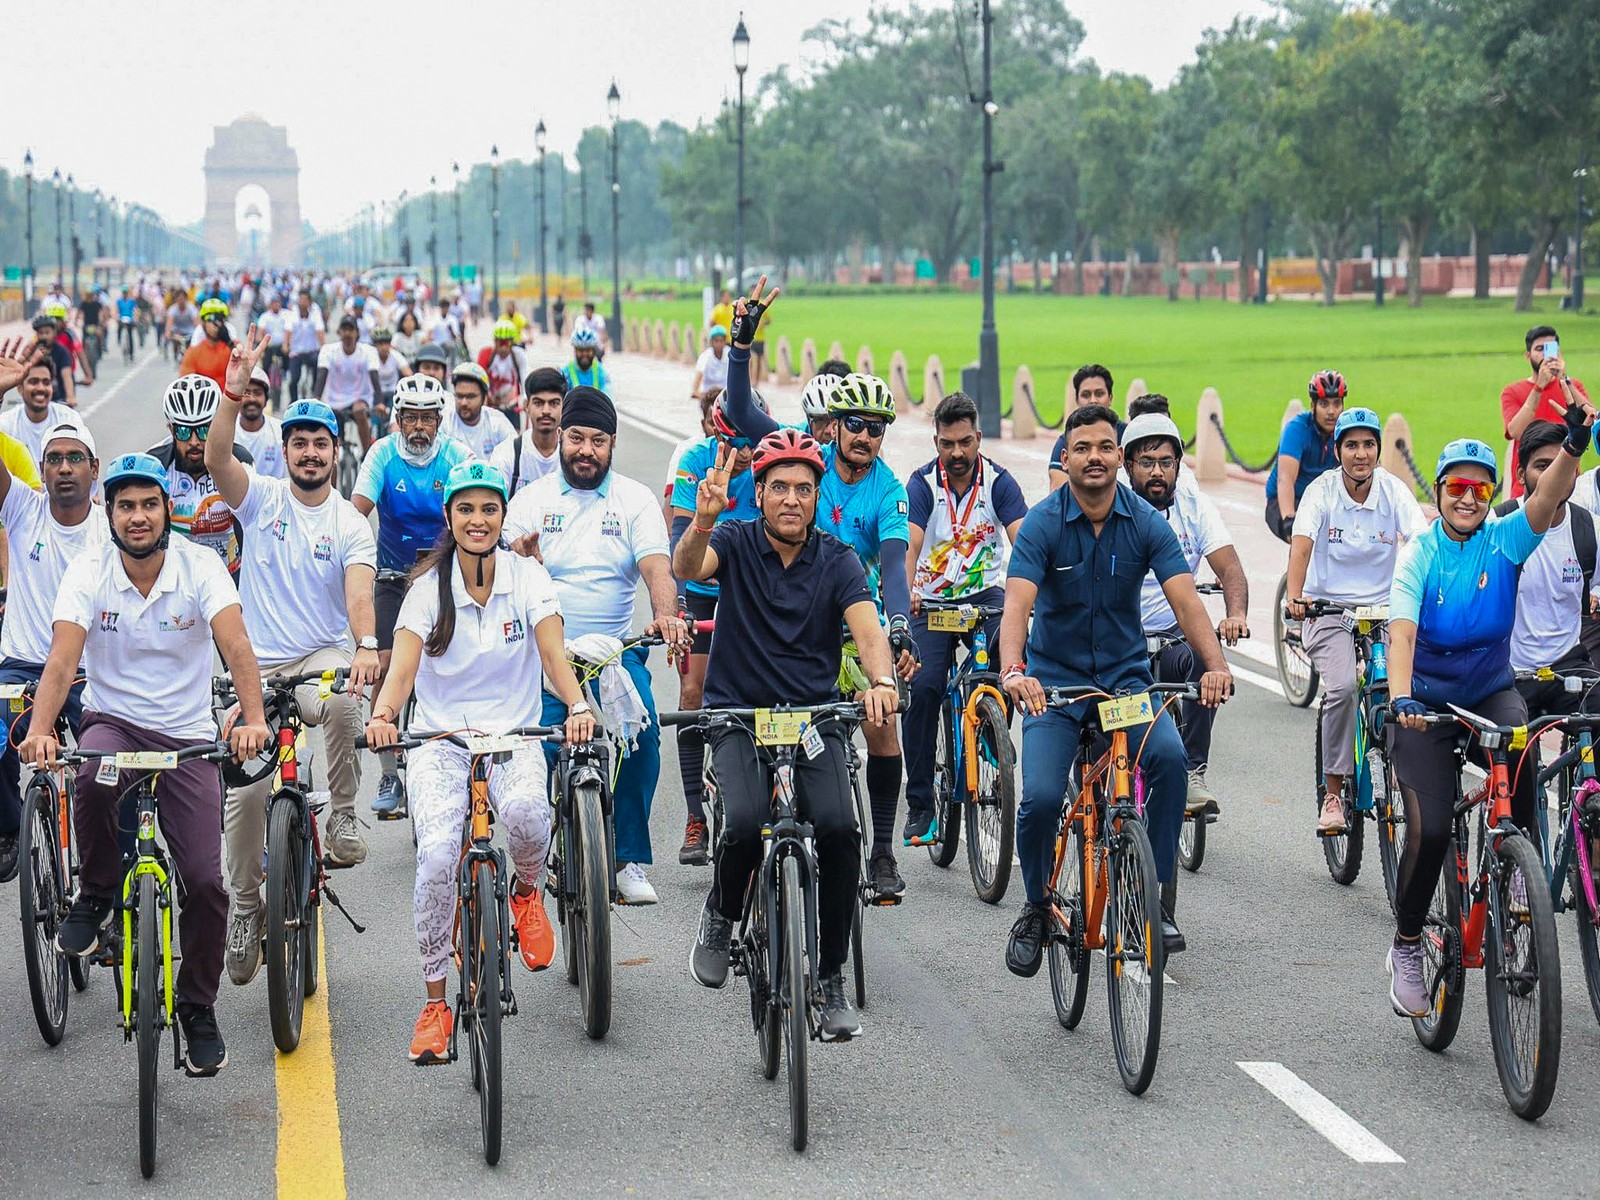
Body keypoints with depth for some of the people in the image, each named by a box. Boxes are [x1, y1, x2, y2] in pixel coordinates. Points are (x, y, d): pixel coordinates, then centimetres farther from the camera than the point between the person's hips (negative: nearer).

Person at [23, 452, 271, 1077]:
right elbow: (63, 658, -22)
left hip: (187, 734, 0)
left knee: (205, 882, -8)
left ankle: (198, 1009, 15)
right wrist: (40, 731, -41)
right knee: (94, 781, -37)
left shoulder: (200, 567, -12)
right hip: (112, 721, 0)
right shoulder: (88, 572, -10)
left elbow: (236, 646, -26)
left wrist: (252, 719, -45)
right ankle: (96, 899, -9)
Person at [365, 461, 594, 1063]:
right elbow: (403, 665, -16)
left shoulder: (527, 577, -2)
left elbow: (554, 653, -13)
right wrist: (383, 715, -37)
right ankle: (435, 1003, -8)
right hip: (440, 738, 0)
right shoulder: (430, 588, -3)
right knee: (437, 853, -23)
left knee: (526, 813, -34)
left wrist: (576, 706, -34)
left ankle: (527, 891, 3)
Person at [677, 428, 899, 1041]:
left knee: (839, 827, -22)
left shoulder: (838, 561, 1)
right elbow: (687, 567, -23)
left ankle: (832, 979, -6)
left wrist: (881, 680, -36)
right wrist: (704, 520, -45)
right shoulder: (737, 542, -1)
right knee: (746, 822, -28)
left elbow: (867, 627, -15)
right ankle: (720, 915, 6)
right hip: (739, 714, -1)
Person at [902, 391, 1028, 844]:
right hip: (932, 601, -1)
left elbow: (1021, 539, -19)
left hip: (984, 594, 1)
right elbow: (909, 545, -23)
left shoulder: (998, 481, -8)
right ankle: (919, 803, -9)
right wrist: (905, 591, -43)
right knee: (923, 687, -18)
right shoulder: (922, 483, -10)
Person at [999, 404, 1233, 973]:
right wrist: (1013, 671, -45)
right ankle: (1036, 906, 10)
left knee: (1170, 757, -27)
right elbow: (1017, 605, -25)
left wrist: (1215, 665, -35)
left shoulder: (1146, 523, -7)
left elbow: (1185, 599, -17)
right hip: (1055, 676, -1)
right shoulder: (1042, 524, -12)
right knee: (1040, 796, -20)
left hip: (1126, 674, 1)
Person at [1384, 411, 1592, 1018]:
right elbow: (1402, 631, -23)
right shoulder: (1419, 555, -10)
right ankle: (1406, 947, 7)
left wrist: (1573, 447, -45)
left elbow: (1545, 499, -26)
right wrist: (1400, 697, -41)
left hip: (1490, 690, 1)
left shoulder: (1504, 540, -6)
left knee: (1518, 737, -36)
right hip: (1426, 701, -1)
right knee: (1430, 830, -13)